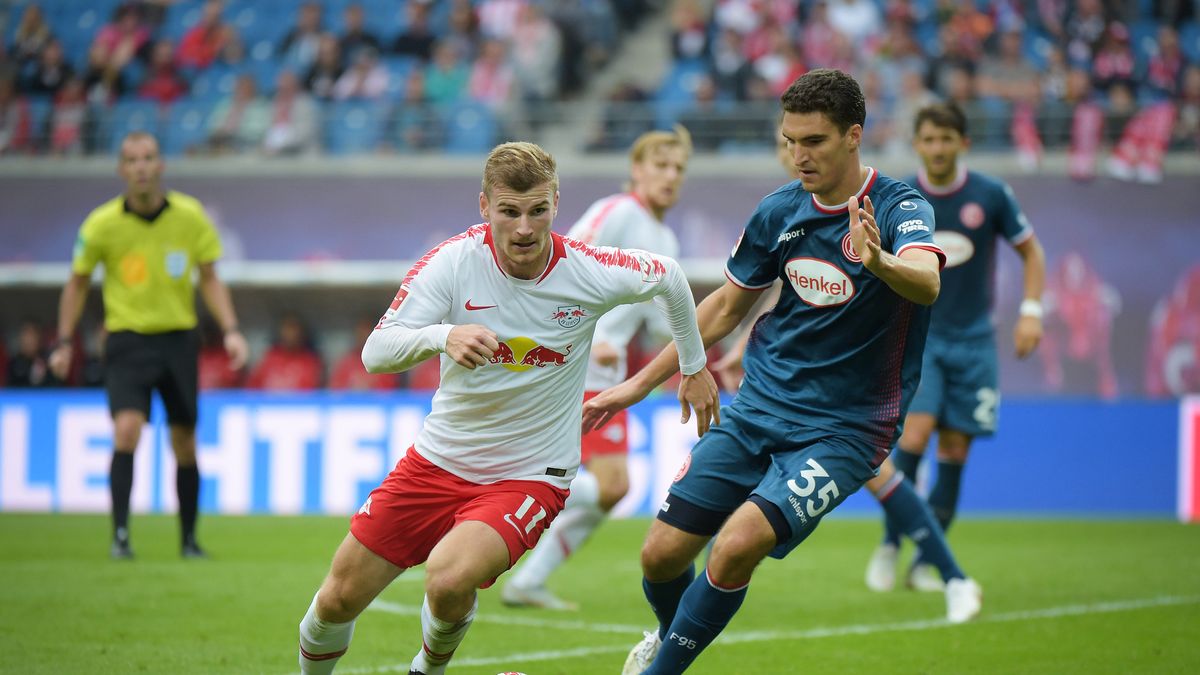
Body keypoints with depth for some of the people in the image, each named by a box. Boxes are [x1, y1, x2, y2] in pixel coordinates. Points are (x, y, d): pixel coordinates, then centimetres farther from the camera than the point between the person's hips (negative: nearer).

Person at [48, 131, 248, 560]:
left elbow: (209, 279, 6)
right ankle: (120, 534, -17)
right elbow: (78, 282, 6)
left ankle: (189, 540, 20)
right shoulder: (102, 224, -8)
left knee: (185, 444, 5)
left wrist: (230, 330, -5)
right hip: (127, 338, -2)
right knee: (127, 428, -21)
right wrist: (64, 343, 4)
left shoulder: (190, 216, -4)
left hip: (178, 338, 2)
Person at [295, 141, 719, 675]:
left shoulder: (590, 272, -14)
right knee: (339, 599, 2)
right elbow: (375, 354, -20)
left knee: (449, 580, -30)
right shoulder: (454, 261, -15)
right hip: (438, 461, 2)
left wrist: (694, 367, 20)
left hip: (529, 475, -2)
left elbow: (668, 276, 8)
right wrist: (443, 336, -40)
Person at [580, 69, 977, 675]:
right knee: (662, 553, -2)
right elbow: (726, 307, 16)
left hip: (844, 429, -5)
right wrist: (638, 385, 17)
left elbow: (926, 282, -37)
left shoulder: (901, 209, -14)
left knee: (737, 546, -24)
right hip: (758, 405, 5)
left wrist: (879, 261, -60)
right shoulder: (780, 211, 2)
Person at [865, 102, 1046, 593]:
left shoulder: (990, 195, -4)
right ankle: (889, 545, -4)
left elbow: (1030, 251, 8)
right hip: (918, 332, -1)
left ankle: (927, 562, 9)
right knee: (915, 432, -18)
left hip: (972, 339, 1)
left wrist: (1031, 312, -3)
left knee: (954, 450, 0)